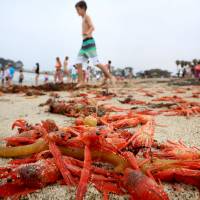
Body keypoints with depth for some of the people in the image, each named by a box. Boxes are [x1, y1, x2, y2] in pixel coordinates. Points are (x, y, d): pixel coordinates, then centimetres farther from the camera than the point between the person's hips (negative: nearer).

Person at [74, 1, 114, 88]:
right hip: (84, 44, 9)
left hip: (89, 42, -9)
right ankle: (81, 82, 2)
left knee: (96, 62, -11)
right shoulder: (84, 19, 22)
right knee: (78, 63, 1)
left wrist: (87, 33, -40)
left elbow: (92, 27, -21)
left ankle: (109, 77, -1)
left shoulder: (87, 16, -3)